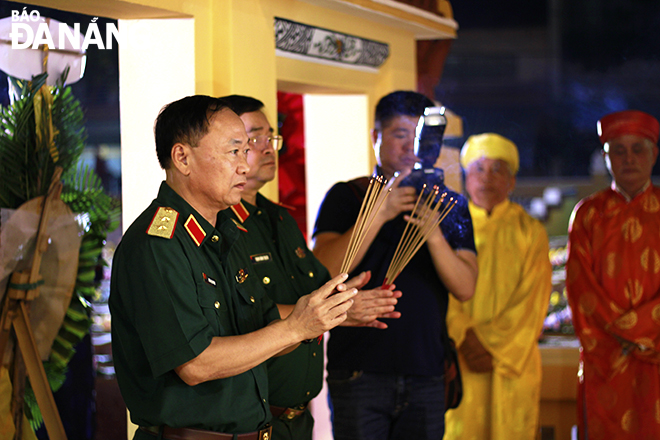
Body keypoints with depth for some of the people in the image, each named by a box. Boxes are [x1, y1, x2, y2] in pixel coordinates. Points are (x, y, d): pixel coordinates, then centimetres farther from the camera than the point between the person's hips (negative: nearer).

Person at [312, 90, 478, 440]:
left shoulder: (449, 205, 10)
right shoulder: (346, 196, 4)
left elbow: (465, 288, -2)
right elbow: (322, 273, -11)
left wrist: (433, 233, -18)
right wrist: (380, 214, -18)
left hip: (426, 374, 2)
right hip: (358, 371, -2)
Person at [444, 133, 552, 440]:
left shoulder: (530, 232, 8)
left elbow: (533, 302, 0)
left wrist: (491, 343, -10)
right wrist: (465, 341, -14)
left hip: (514, 362, 1)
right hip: (458, 359, 0)